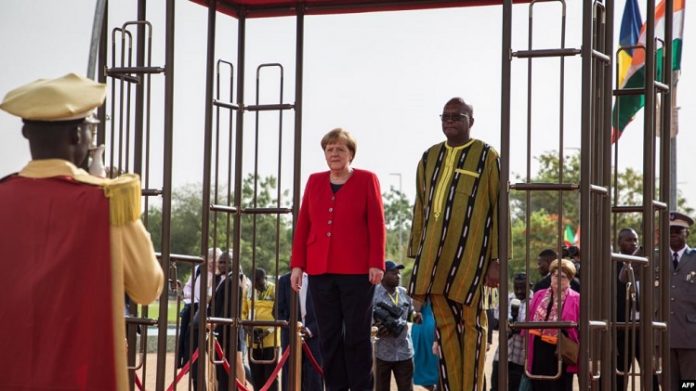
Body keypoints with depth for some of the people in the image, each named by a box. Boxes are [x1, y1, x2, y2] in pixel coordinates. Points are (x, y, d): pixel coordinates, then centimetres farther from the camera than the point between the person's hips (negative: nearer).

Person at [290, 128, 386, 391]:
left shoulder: (366, 180, 2)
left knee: (357, 335, 0)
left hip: (356, 271, -3)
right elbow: (302, 225, 11)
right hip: (320, 271, 4)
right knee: (329, 336, 4)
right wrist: (297, 264, 5)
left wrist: (376, 264, -9)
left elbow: (377, 225, -2)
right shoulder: (314, 182, 12)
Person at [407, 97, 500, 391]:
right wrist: (417, 256, 13)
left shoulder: (487, 157, 2)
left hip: (469, 253, -4)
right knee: (445, 325, 5)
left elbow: (500, 210, -1)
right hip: (435, 255, 5)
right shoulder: (430, 158, 16)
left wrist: (496, 259, -7)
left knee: (471, 324, -2)